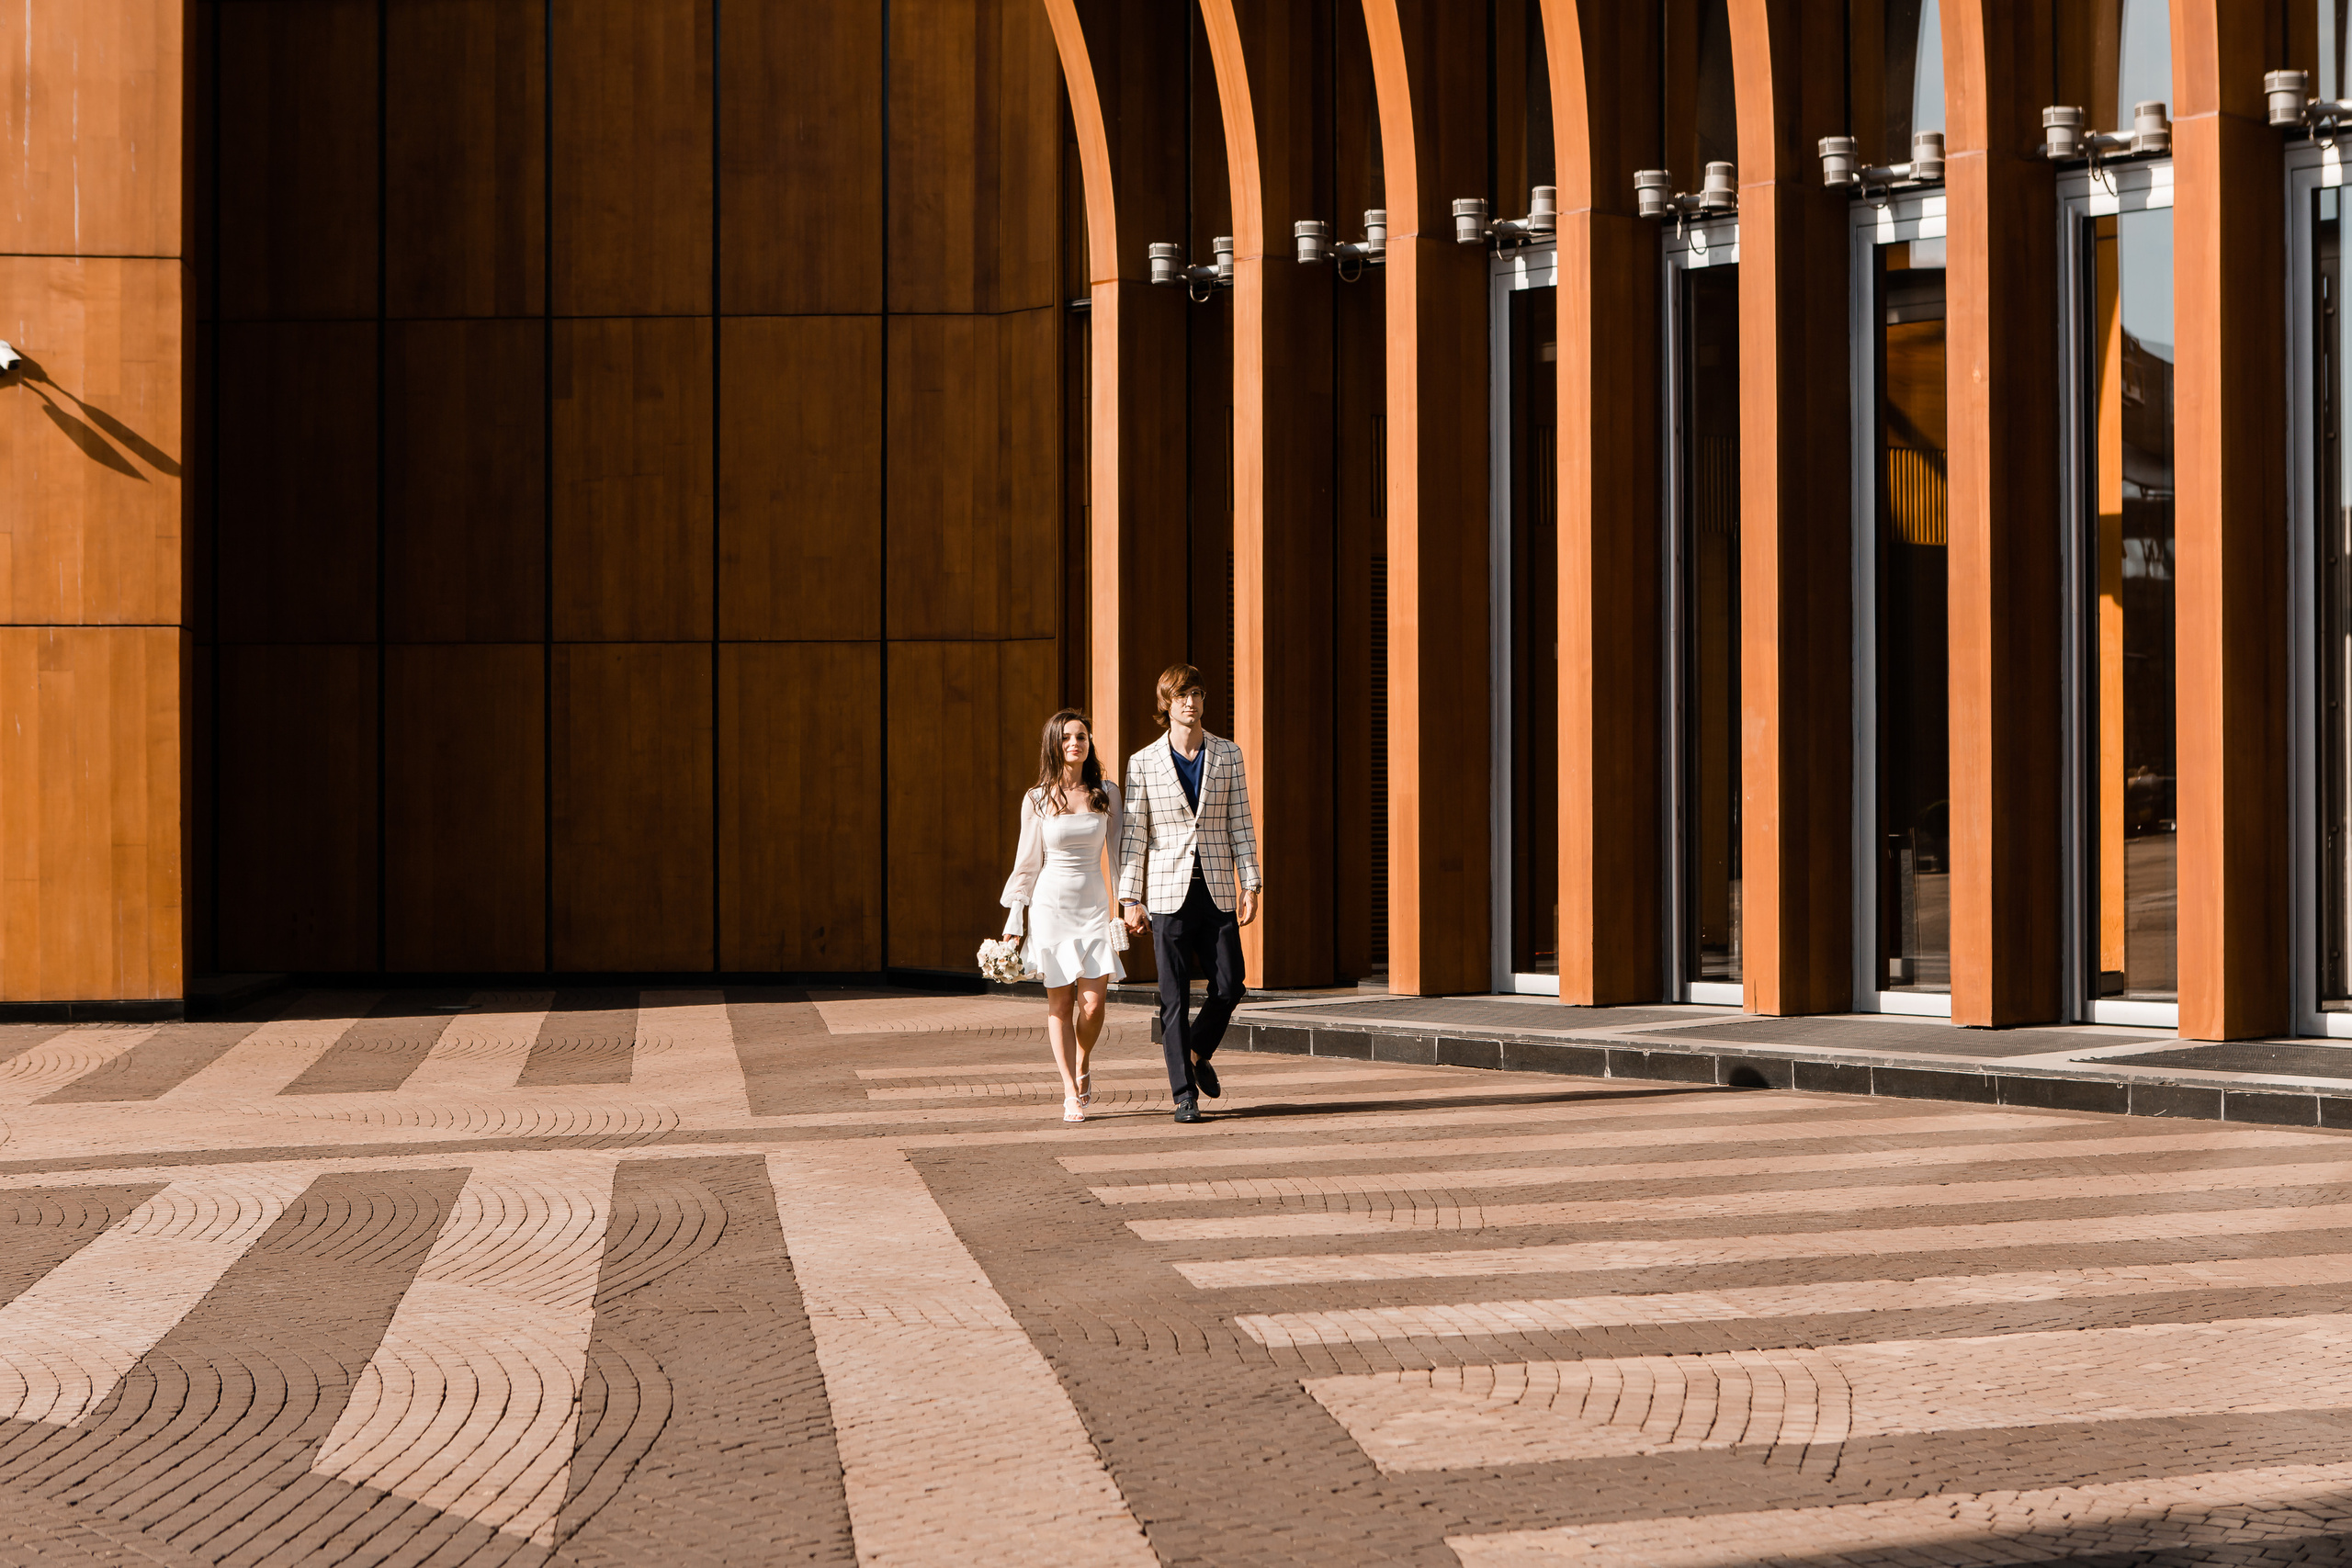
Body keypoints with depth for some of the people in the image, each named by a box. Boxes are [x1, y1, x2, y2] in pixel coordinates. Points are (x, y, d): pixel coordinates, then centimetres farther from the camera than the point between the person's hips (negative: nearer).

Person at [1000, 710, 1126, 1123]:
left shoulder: (1107, 794, 3)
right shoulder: (1037, 800, 2)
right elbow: (1027, 862, 6)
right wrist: (1014, 917, 4)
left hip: (1094, 904, 0)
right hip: (1051, 905, 0)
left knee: (1092, 1003, -8)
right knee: (1060, 1002, -1)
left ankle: (1083, 1068, 20)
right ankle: (1071, 1093, 6)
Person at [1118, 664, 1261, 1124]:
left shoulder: (1228, 755, 6)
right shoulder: (1143, 763, 1)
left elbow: (1240, 823, 6)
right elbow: (1134, 834, 1)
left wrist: (1251, 885, -1)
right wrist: (1130, 899, -3)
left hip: (1218, 893, 2)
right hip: (1169, 894, -2)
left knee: (1229, 987, -2)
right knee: (1174, 998, -1)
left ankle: (1199, 1052, 27)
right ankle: (1184, 1094, 4)